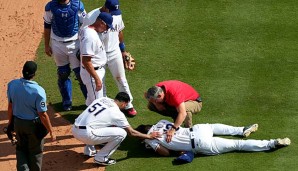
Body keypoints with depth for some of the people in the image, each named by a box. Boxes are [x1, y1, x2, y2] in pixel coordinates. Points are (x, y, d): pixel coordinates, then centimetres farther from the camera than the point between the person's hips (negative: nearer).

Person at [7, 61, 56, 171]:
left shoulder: (12, 85, -14)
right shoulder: (38, 91, -28)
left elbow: (10, 106, 0)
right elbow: (42, 114, -22)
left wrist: (10, 122, 15)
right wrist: (51, 132, -11)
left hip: (17, 122, 4)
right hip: (33, 124, -4)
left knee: (21, 148, 24)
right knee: (35, 151, 17)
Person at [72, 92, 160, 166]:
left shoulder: (101, 99, 14)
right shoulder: (117, 113, -2)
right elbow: (131, 132, 8)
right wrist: (149, 136, 20)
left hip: (74, 129, 8)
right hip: (86, 134, -8)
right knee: (121, 133, -4)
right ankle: (101, 158, 2)